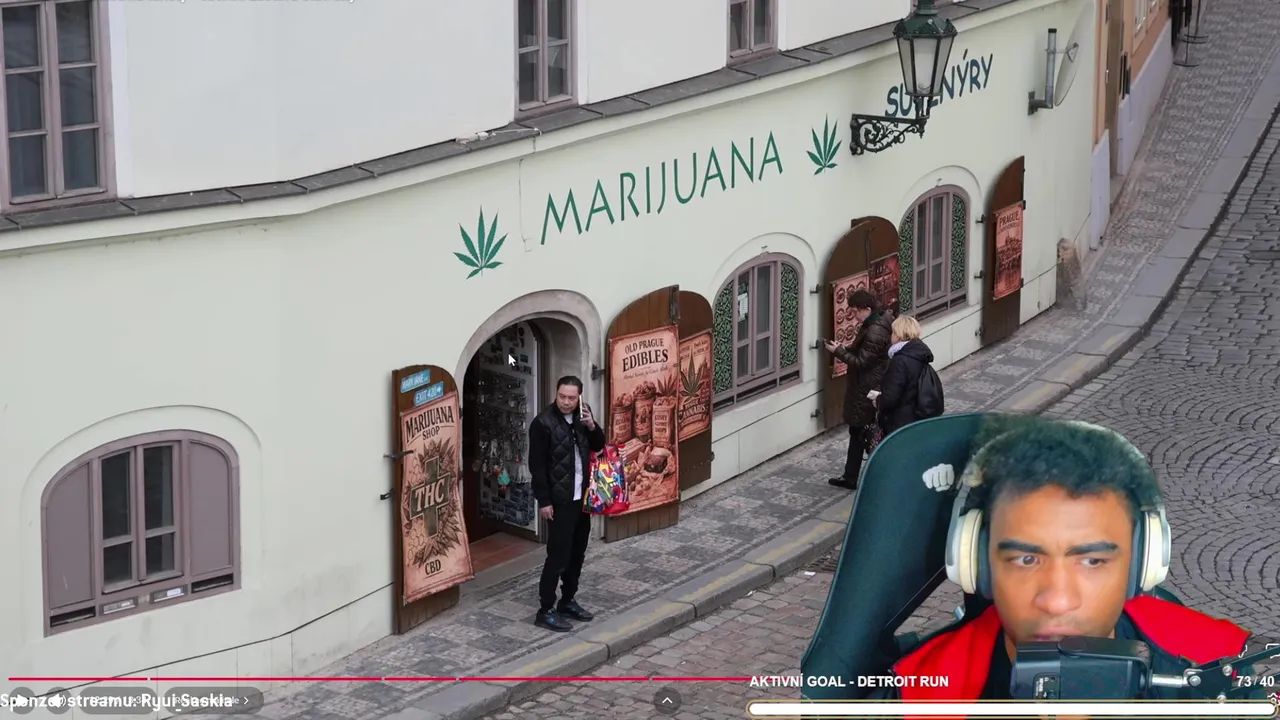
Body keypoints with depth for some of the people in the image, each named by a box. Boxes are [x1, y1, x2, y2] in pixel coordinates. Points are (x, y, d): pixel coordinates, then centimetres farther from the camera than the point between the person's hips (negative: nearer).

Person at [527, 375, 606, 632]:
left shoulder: (583, 414, 4)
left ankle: (568, 601, 27)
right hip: (559, 500, -7)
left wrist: (592, 426, -8)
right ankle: (546, 610, 1)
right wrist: (543, 501, -16)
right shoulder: (543, 423, -15)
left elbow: (599, 446, 13)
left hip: (581, 496, 7)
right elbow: (537, 465, -14)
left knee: (577, 552, 14)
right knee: (558, 554, -6)